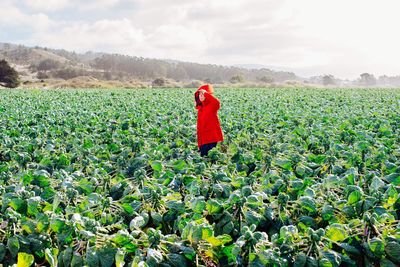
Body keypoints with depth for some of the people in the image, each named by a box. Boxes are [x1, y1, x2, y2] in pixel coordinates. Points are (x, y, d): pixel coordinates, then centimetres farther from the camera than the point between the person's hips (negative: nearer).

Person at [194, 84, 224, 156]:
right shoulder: (200, 107, 14)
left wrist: (205, 93, -26)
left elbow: (217, 102, -33)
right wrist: (199, 141, 16)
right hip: (203, 139, 7)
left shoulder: (212, 105, -6)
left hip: (213, 137, -7)